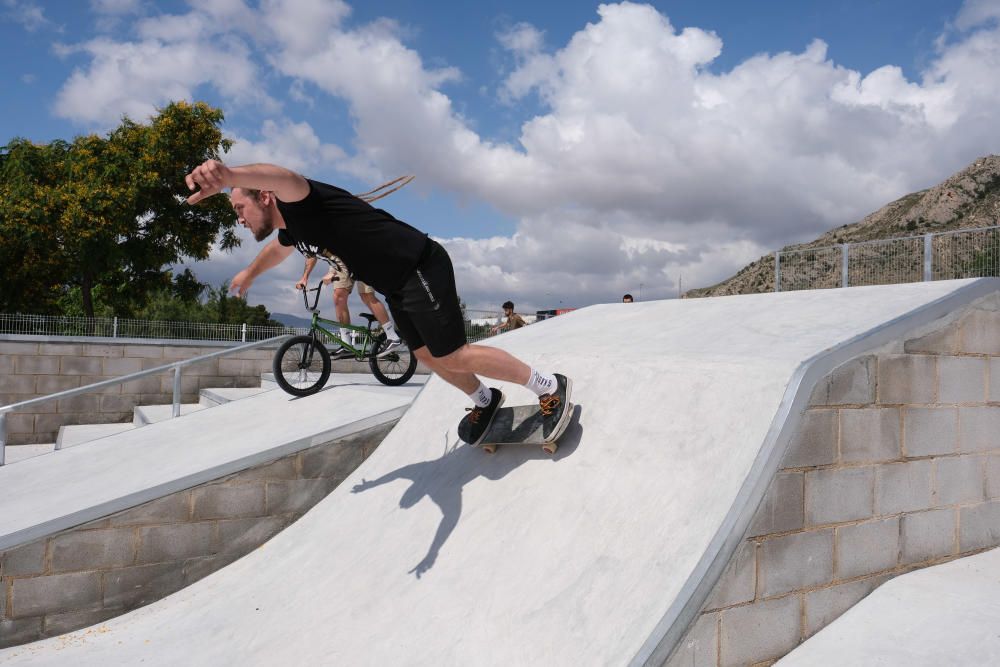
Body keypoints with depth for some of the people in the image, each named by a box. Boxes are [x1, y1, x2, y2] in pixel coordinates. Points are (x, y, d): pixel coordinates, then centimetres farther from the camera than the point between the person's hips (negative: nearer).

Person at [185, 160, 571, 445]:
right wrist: (250, 273, 60)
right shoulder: (291, 229, 14)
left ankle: (551, 387, -2)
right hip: (398, 286, 10)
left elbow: (284, 178, -43)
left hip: (422, 268, -10)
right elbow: (277, 249, 40)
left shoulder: (297, 204, -15)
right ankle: (485, 401, 37)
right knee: (427, 356, 16)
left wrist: (227, 175, -63)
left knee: (452, 356, -11)